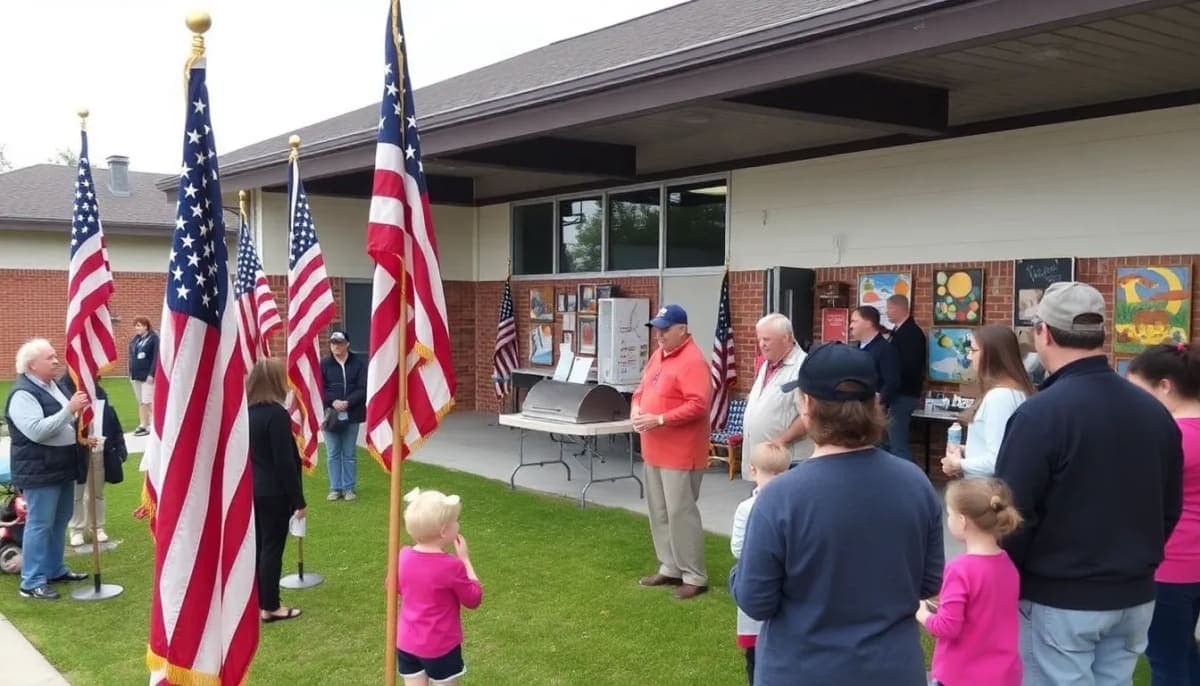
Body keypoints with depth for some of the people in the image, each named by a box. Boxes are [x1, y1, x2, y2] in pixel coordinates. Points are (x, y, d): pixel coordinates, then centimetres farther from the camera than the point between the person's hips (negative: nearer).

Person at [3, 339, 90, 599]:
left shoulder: (53, 385, 11)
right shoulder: (23, 394, -18)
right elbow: (37, 431, -28)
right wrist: (69, 410, -32)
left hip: (63, 468, 9)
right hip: (40, 472, -9)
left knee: (60, 522, 17)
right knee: (40, 525, -4)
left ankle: (55, 570, 29)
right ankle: (32, 582, 3)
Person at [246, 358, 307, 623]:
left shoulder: (246, 412, 4)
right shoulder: (276, 414, -20)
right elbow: (285, 462, -20)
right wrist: (299, 499, -13)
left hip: (251, 490, 8)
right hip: (273, 493, -8)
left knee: (256, 545, 16)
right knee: (272, 548, 3)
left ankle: (256, 601, 27)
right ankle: (270, 607, 12)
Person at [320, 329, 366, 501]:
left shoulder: (359, 362, -3)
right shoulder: (324, 364, 0)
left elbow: (363, 389, -6)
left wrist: (347, 403, -17)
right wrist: (333, 401, -16)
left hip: (351, 414, -1)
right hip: (330, 414, 1)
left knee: (349, 453, 8)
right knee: (332, 453, 5)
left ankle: (349, 488, 17)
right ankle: (335, 488, 15)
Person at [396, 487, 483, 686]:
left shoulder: (403, 557, -8)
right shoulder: (452, 566, -24)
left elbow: (394, 587, 12)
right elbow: (474, 599, -9)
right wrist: (465, 560, -6)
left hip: (406, 643, 5)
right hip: (441, 647, -5)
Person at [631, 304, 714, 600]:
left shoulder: (693, 361, -16)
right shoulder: (658, 355, 13)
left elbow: (698, 406, -23)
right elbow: (642, 389, 21)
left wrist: (660, 419, -24)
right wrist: (636, 408, 0)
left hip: (680, 453, -9)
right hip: (654, 450, 9)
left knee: (680, 513, -5)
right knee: (659, 512, 15)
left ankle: (694, 577, 5)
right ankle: (670, 569, 26)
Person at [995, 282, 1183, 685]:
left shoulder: (1041, 413, -20)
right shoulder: (1155, 410, 3)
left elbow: (1012, 515, -18)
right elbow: (1170, 508, 12)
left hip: (1059, 599, -6)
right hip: (1135, 596, 6)